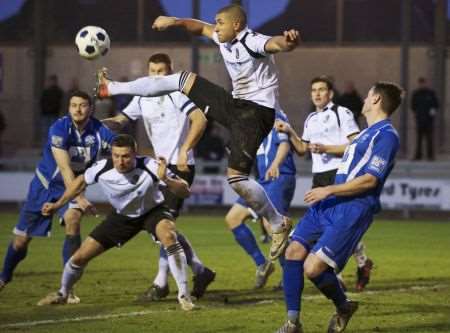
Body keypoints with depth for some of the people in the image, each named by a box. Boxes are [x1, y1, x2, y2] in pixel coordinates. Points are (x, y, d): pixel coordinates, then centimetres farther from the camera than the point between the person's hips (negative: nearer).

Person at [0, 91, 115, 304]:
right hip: (46, 184, -1)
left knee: (73, 221, -29)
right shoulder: (60, 129, -26)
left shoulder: (100, 133, -18)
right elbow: (64, 167, -33)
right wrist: (79, 198, -43)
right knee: (22, 238, 5)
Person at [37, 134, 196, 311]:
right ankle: (62, 294, 33)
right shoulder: (102, 169, -26)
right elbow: (81, 181, -2)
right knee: (80, 256, 0)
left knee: (168, 236, -37)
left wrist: (165, 180, -52)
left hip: (152, 211, -3)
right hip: (122, 216, 3)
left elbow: (185, 192, -33)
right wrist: (58, 204, 3)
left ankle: (184, 295, -26)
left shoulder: (150, 167, -35)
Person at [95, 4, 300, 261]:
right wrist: (176, 22, 13)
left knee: (236, 178, -19)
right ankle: (113, 88, 27)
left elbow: (277, 44, -43)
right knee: (185, 80, 15)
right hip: (236, 104, 9)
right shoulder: (224, 40, 7)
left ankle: (279, 224, -2)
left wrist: (289, 41, -66)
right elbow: (201, 27, 27)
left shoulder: (253, 43, -21)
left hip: (256, 112, -9)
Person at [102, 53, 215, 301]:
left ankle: (161, 283, -4)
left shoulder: (176, 94, -10)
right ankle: (200, 271, 19)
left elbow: (199, 120, -21)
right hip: (162, 166, 9)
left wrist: (184, 150, -28)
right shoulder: (143, 98, 12)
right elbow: (120, 121, 16)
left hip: (180, 166, -8)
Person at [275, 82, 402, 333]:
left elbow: (369, 180, -17)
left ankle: (344, 307, 11)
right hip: (328, 206, 9)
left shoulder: (386, 135, -9)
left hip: (351, 212, -9)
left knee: (313, 268, -18)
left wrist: (329, 190, -16)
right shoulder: (369, 132, 22)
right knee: (294, 251, -4)